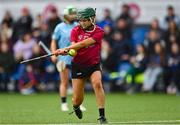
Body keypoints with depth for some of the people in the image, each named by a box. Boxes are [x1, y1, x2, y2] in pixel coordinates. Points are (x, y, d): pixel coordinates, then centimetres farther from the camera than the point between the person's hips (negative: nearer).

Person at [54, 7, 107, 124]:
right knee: (77, 99, 1)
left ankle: (102, 115, -25)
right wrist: (67, 52, -34)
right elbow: (74, 47, -10)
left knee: (97, 83, -31)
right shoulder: (76, 31, -1)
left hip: (94, 64, -1)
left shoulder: (98, 32, -11)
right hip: (78, 65, 2)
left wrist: (66, 49, -28)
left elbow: (83, 43, -22)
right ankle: (76, 107, 40)